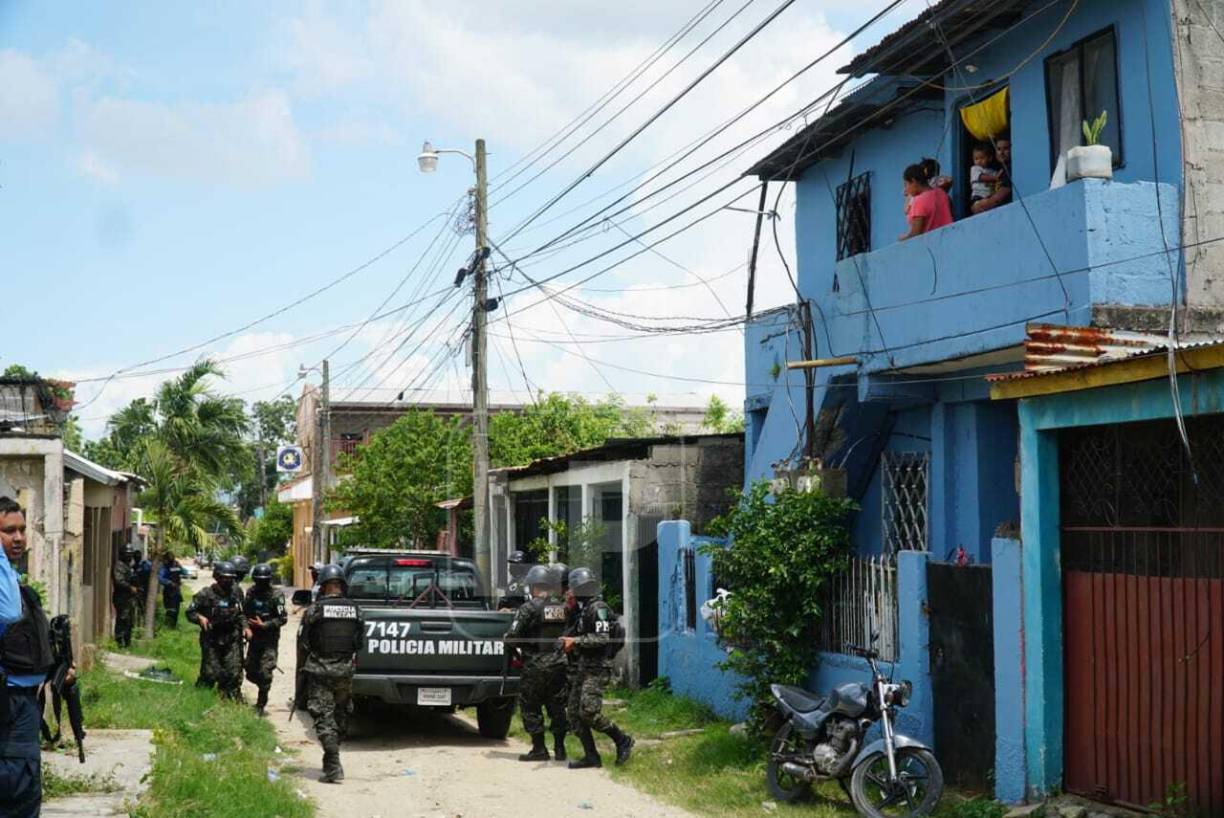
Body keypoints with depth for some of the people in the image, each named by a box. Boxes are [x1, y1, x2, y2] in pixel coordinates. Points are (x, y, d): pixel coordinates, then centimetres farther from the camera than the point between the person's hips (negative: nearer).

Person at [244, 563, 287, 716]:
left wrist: (264, 625, -19)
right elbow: (244, 612, 15)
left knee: (265, 672, -9)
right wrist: (246, 625, -2)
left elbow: (283, 618, -12)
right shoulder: (251, 593, 5)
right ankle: (264, 687, 38)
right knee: (251, 672, 9)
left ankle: (261, 704, 2)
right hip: (254, 638, 5)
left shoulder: (276, 596, -11)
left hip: (269, 639, -5)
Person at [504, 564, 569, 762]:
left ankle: (539, 749, 7)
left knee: (531, 708, 6)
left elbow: (512, 638, -11)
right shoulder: (564, 608, 5)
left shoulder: (529, 608, -11)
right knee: (557, 707, 14)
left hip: (536, 667, -5)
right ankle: (559, 748, 16)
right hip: (559, 666, 5)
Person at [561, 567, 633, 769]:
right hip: (584, 667, 10)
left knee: (589, 712, -17)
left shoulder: (598, 608, -13)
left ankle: (622, 740, 0)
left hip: (598, 668, -10)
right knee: (575, 712, 5)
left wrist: (575, 641, -21)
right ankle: (591, 756, 7)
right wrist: (570, 644, 11)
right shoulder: (584, 610, 17)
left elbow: (602, 638, -20)